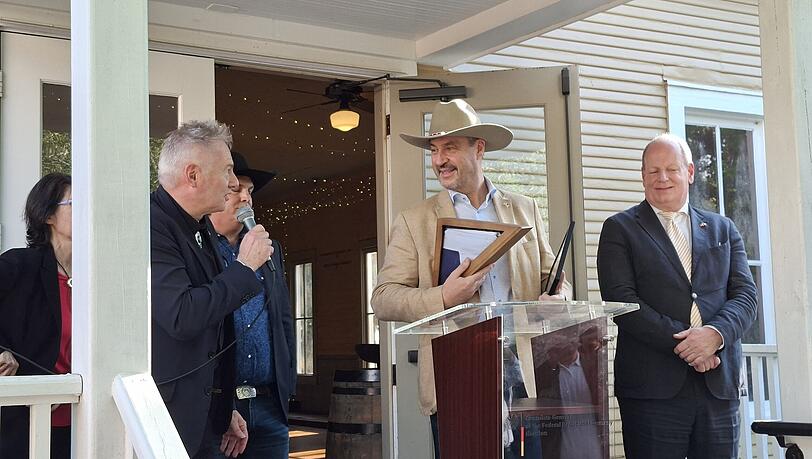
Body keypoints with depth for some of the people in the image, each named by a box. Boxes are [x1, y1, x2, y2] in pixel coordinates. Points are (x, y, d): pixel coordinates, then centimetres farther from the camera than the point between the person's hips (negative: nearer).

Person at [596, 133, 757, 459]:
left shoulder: (723, 229, 17)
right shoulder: (620, 229, 6)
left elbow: (745, 295, 7)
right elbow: (620, 300, -6)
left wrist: (716, 333, -14)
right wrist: (682, 343, -14)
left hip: (719, 383, 3)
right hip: (653, 386, -3)